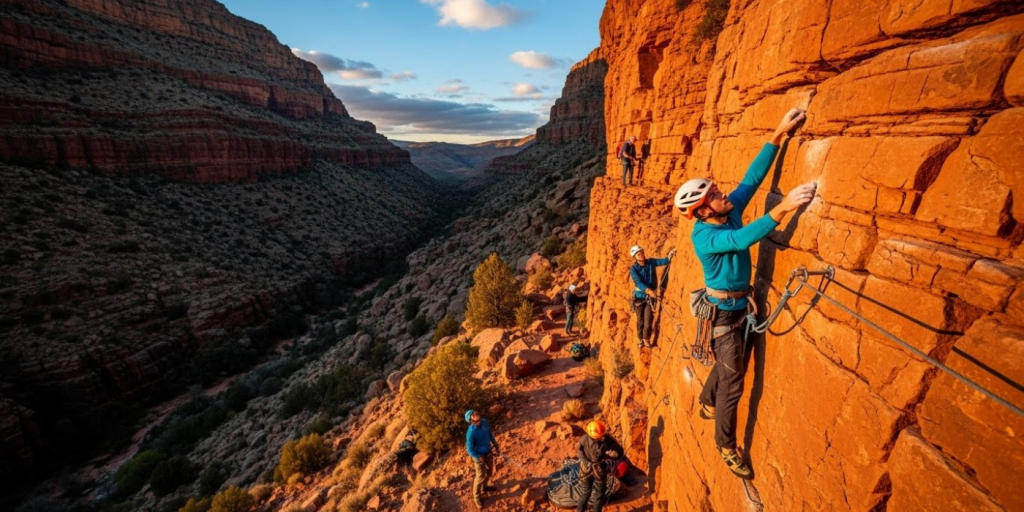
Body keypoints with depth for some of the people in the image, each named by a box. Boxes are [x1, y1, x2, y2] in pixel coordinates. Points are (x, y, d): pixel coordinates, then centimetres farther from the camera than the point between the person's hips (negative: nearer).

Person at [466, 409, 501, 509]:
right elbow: (470, 450, -23)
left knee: (489, 471, 27)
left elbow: (490, 434, 3)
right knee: (481, 477, 13)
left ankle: (484, 487, 55)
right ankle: (477, 497, 39)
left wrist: (496, 446, 9)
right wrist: (480, 458, -18)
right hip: (479, 456, -6)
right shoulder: (471, 432, -35)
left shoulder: (484, 422, -16)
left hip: (488, 451, 6)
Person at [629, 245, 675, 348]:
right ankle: (640, 338, 29)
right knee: (640, 319, 10)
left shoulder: (651, 262, -6)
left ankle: (646, 338, 20)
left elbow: (663, 261, -17)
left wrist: (670, 255, -38)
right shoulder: (633, 269, -16)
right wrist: (648, 291, -43)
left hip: (650, 296, 2)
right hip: (639, 296, -1)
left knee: (648, 319, 1)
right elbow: (638, 283, -28)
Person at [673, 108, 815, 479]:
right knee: (733, 380, 3)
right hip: (723, 311, -8)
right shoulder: (704, 236, -26)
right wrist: (783, 208, -45)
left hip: (740, 304, 8)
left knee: (731, 364, 25)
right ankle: (726, 445, 22)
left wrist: (779, 134, -7)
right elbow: (743, 239, -43)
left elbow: (753, 177, -4)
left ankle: (707, 402, 51)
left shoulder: (731, 211, -4)